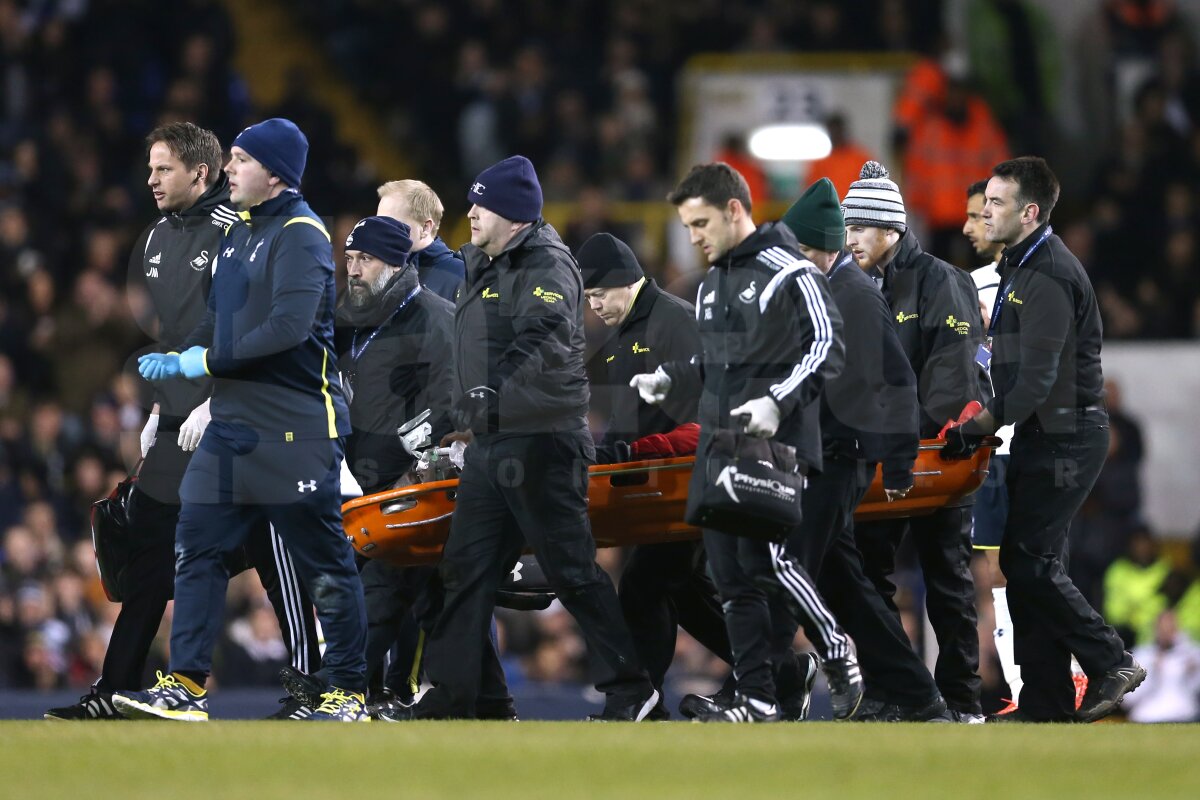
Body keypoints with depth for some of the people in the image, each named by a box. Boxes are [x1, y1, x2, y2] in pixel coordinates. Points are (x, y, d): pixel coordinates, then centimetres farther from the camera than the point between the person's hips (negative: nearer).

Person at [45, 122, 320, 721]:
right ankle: (113, 693, 7)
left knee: (274, 558, -4)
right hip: (175, 427, 8)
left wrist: (215, 406, -19)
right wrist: (156, 412, 19)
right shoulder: (157, 239, 15)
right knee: (147, 556, 6)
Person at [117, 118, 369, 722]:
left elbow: (290, 326, -24)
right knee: (197, 547, 3)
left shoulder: (301, 235, -12)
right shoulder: (239, 234, 16)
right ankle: (185, 686, 4)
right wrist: (177, 360, 3)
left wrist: (209, 361, -17)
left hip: (296, 429, -9)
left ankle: (348, 693, 8)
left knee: (324, 563, 0)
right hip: (232, 423, 9)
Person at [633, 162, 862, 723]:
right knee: (730, 573, 4)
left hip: (775, 444, -9)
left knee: (765, 559, -16)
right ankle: (757, 699, 6)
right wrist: (669, 380, 11)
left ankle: (839, 657, 4)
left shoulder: (787, 272, -7)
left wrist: (779, 402, -22)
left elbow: (827, 344, -13)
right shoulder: (711, 285, 19)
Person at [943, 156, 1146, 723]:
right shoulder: (1019, 266, 15)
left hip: (1066, 437, -10)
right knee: (1027, 563, 7)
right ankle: (1046, 701, 9)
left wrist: (978, 428, -24)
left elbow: (1038, 379, -24)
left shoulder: (1049, 276, -18)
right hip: (1040, 437, 10)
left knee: (1028, 561, -12)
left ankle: (1111, 665, -4)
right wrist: (981, 426, 12)